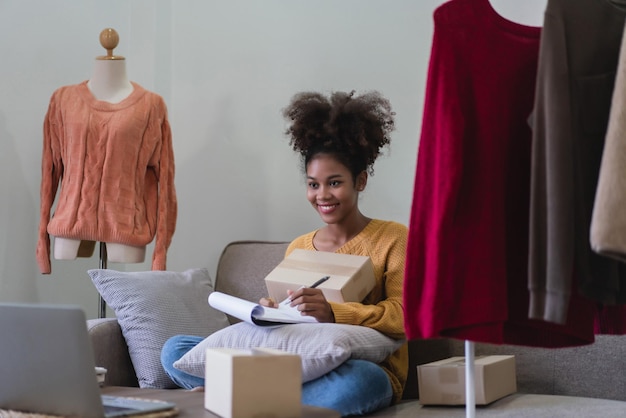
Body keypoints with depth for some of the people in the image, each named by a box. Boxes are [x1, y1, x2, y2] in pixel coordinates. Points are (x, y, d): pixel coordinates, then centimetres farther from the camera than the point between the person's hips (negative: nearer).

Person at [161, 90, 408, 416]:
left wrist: (332, 312, -26)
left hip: (366, 368, -4)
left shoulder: (393, 239, 3)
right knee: (174, 350, -7)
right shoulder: (297, 248, 19)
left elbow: (402, 316, -10)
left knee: (360, 380, -43)